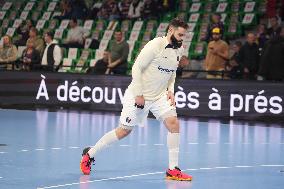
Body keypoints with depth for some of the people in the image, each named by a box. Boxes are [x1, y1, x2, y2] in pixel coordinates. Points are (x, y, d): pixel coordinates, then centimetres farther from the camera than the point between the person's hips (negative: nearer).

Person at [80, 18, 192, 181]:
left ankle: (173, 170, -8)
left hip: (160, 96, 6)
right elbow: (137, 68, -17)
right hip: (139, 95, -6)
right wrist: (138, 94, -18)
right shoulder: (156, 45, -19)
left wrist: (170, 90, 3)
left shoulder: (179, 50, 4)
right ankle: (90, 154, 21)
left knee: (173, 123, -15)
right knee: (124, 131, 1)